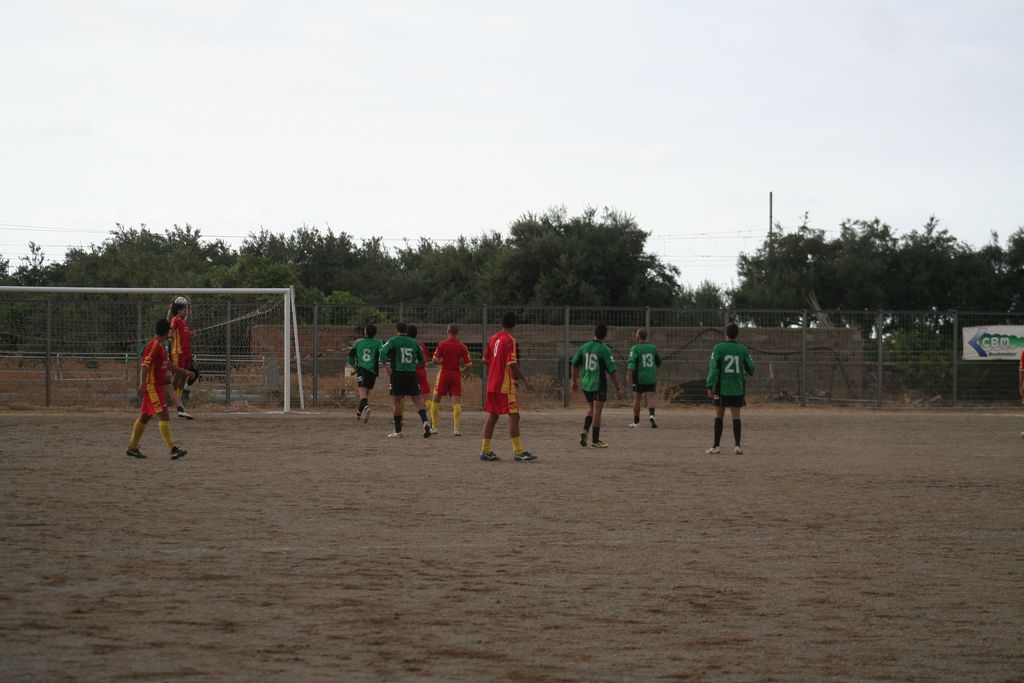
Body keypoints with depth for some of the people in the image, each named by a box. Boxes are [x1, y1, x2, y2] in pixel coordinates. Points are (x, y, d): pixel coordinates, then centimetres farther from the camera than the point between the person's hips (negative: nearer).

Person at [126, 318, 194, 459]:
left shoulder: (160, 346, 16)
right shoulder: (154, 345, -15)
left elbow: (167, 364, 28)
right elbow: (145, 364, -23)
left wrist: (184, 372, 33)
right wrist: (142, 383, -32)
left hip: (157, 386, 10)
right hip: (152, 386, -10)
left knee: (145, 416, 14)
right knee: (164, 415, -14)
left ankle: (132, 447, 21)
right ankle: (173, 448, -19)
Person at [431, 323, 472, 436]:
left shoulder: (442, 345, -6)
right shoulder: (462, 347, -2)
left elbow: (435, 360, -11)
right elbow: (469, 364, -5)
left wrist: (442, 362, 10)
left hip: (444, 373, -1)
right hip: (456, 375, 1)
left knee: (436, 399, 12)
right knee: (456, 401, 0)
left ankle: (434, 426, 12)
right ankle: (456, 429, -9)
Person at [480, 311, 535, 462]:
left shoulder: (493, 338, 9)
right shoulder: (510, 340, -14)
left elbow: (485, 360, 15)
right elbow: (512, 364, -20)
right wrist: (525, 381, -17)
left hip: (492, 384, 8)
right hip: (506, 385, -8)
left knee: (492, 416, 12)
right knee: (514, 416, -7)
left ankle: (485, 450, 13)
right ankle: (518, 452, -10)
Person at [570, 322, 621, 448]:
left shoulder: (584, 347, 2)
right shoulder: (604, 350, -13)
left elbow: (575, 364, 11)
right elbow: (612, 370, -13)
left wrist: (575, 380, 23)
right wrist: (617, 386, -2)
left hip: (586, 384, 5)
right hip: (599, 385, -5)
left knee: (591, 408, 20)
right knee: (597, 411, 1)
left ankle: (585, 430, -1)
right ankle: (596, 440, 5)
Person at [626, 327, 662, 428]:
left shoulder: (635, 348, -7)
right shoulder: (653, 347, 7)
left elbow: (631, 361, -21)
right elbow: (659, 361, 19)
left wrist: (628, 375, -29)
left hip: (639, 378, -3)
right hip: (651, 378, 3)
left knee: (636, 399, 12)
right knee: (650, 399, -3)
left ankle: (636, 421, 21)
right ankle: (651, 415, -30)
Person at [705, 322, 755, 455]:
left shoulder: (719, 348, -7)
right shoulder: (743, 350, 1)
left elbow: (713, 368, -12)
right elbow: (750, 369, 5)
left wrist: (710, 387, -10)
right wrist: (746, 373, 28)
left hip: (721, 388, -2)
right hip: (738, 389, 2)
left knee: (719, 416, 6)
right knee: (736, 416, 4)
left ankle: (716, 446, 6)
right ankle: (738, 445, -5)